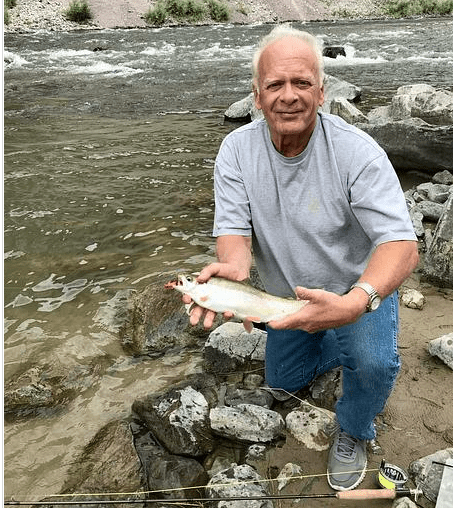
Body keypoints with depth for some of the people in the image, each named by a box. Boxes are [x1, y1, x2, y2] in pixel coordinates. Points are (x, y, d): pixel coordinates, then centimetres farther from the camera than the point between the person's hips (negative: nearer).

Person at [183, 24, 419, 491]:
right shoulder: (237, 149, -18)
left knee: (373, 362, -31)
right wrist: (233, 267, -45)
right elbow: (234, 229, -20)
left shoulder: (357, 152, -28)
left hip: (360, 287, -3)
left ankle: (353, 431, 4)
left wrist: (355, 303, -54)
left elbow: (402, 246, -34)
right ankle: (339, 345, 46)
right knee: (283, 381, 19)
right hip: (289, 295, 4)